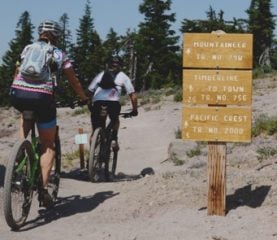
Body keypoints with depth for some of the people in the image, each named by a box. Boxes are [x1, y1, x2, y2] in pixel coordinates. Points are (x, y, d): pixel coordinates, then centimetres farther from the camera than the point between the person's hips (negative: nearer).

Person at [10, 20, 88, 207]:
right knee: (48, 146, 12)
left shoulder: (27, 48, 22)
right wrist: (85, 98, 37)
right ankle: (44, 189, 0)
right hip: (42, 97, -3)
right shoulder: (59, 54, 15)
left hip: (18, 94, 3)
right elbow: (74, 82, 21)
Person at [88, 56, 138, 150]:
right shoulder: (123, 76, 25)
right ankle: (114, 140, 16)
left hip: (97, 103, 1)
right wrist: (134, 110, 29)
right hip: (113, 102, -1)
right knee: (115, 120, 31)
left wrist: (90, 106, 32)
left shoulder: (100, 75, 30)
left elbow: (90, 91, 23)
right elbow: (133, 95, 20)